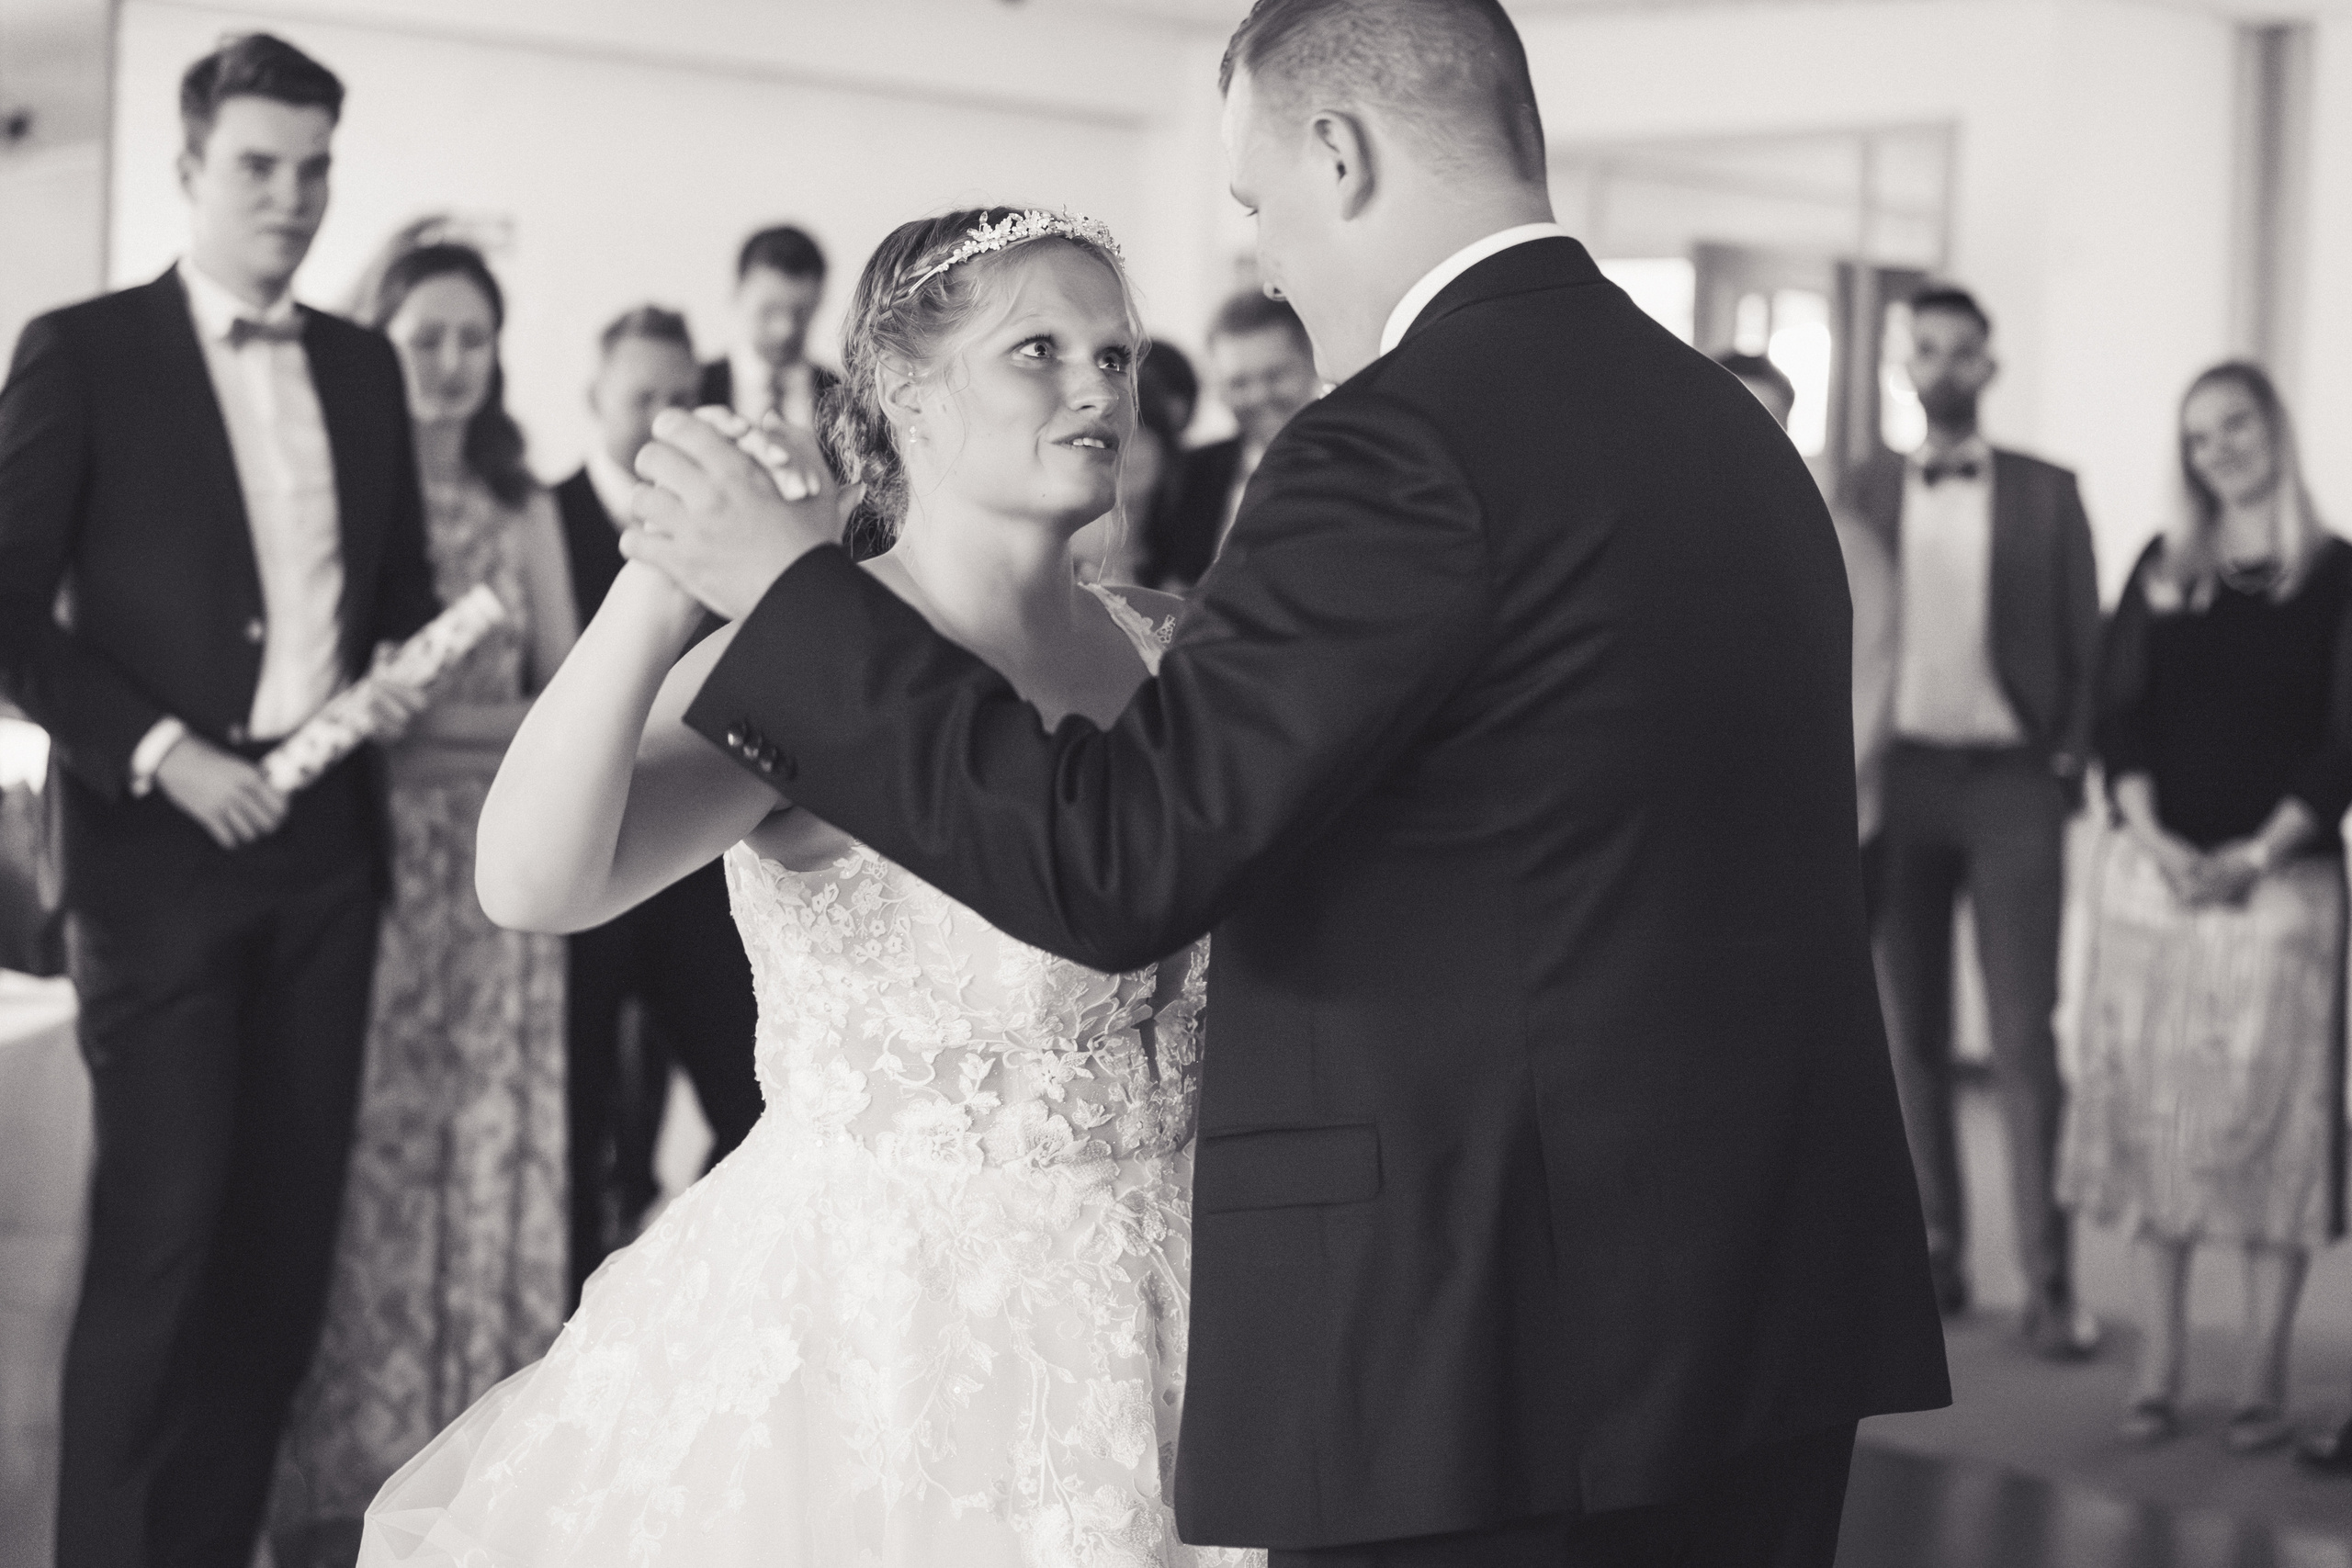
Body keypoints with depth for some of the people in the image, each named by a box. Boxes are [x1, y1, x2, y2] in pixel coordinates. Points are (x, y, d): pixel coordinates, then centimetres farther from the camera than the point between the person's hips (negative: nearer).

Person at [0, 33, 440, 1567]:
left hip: (328, 837, 5)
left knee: (290, 1224, 7)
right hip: (164, 843, -5)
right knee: (162, 1235, -5)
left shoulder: (364, 365, 12)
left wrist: (404, 664, -1)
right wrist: (161, 753, -15)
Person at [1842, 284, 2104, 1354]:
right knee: (1910, 1029, 7)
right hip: (1898, 774, 2)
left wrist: (2072, 768, -5)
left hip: (2011, 782, -2)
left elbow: (2084, 642, 4)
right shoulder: (1866, 490, 9)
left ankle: (2049, 1282, -4)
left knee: (2026, 1036, -5)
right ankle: (1934, 1252, 16)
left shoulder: (2046, 495, 4)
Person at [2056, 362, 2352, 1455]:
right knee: (2153, 1115, 3)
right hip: (2155, 873, 3)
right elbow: (2119, 718, 5)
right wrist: (2157, 841, -10)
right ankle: (2159, 1369, 8)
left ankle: (2263, 1380, 2)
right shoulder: (2162, 569, 11)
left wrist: (2256, 853, -13)